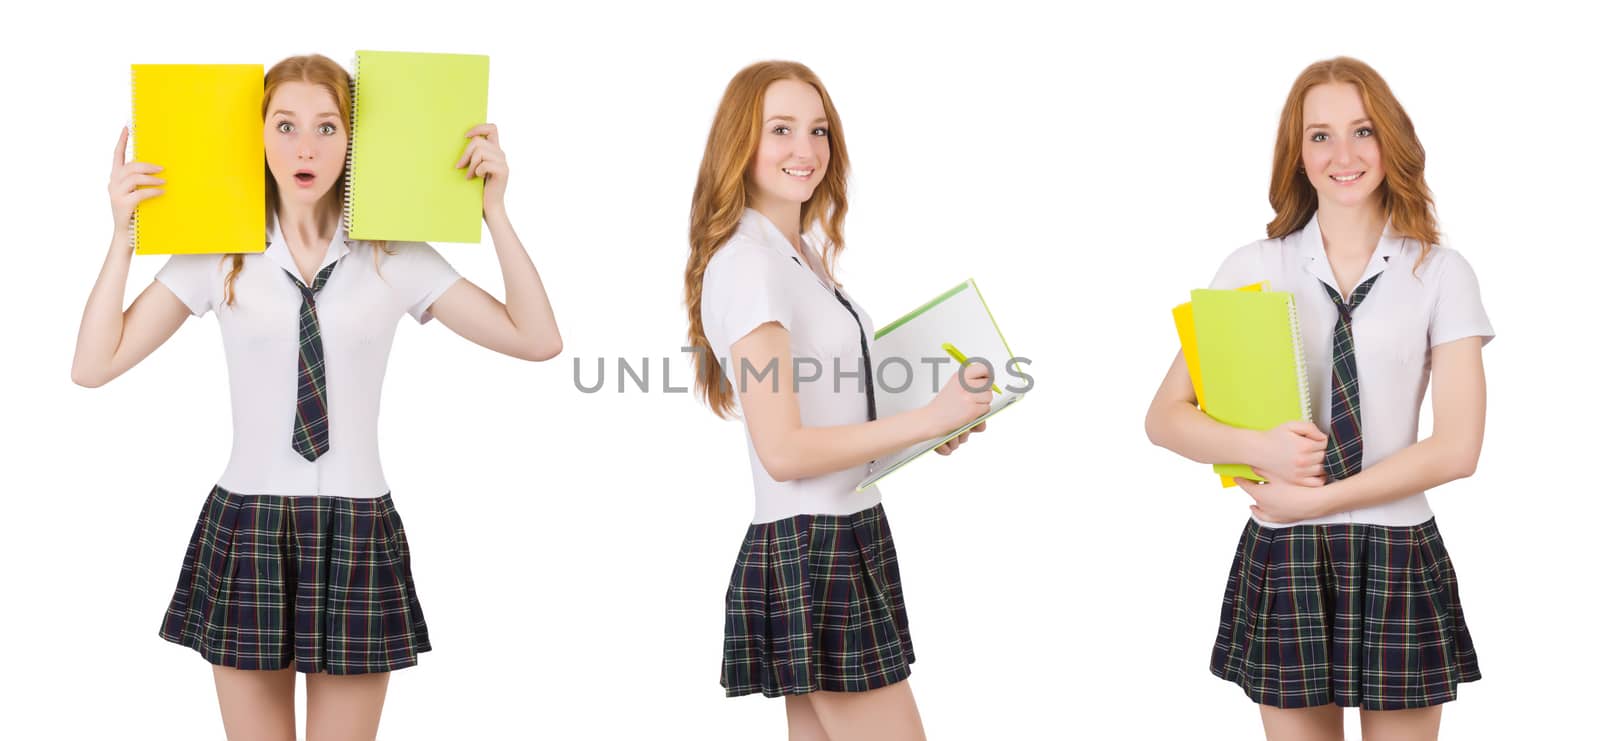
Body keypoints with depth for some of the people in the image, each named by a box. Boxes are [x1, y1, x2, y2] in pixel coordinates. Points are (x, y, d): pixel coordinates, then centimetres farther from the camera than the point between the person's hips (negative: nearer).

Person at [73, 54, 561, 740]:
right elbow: (94, 364, 0)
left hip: (358, 534, 0)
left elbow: (537, 339, -1)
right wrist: (123, 234, -7)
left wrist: (495, 212, -6)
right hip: (245, 529, 0)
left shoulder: (395, 260, 1)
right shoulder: (218, 256, 1)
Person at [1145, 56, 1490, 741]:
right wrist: (1262, 449, -17)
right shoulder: (1253, 269, 4)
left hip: (1399, 559, -1)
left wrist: (1313, 498, -12)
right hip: (1282, 557, 1)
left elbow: (1457, 447, -7)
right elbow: (1165, 418, 2)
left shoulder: (1441, 273, 0)